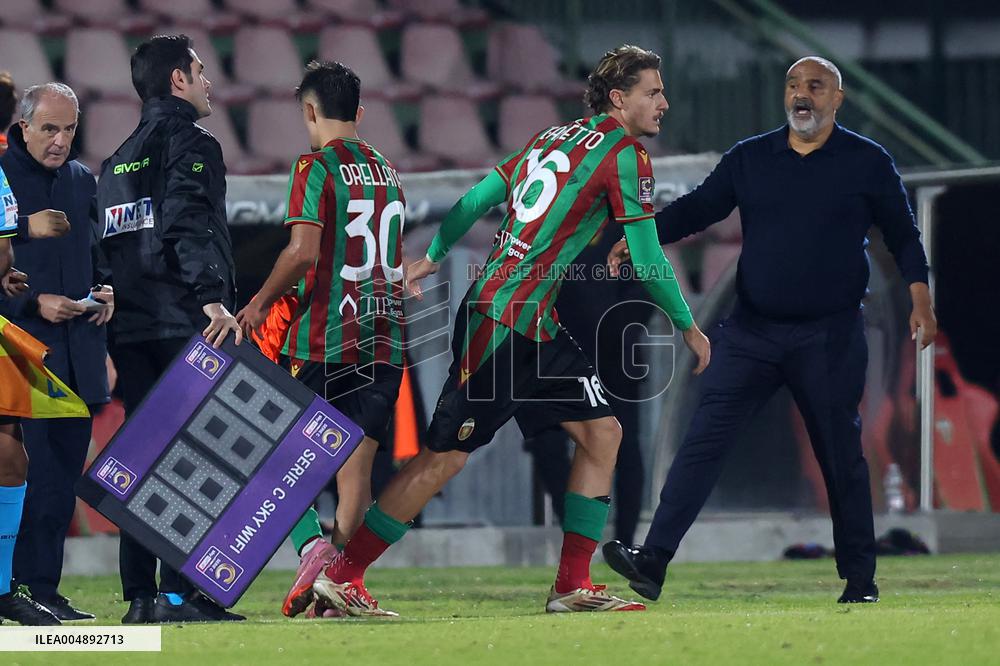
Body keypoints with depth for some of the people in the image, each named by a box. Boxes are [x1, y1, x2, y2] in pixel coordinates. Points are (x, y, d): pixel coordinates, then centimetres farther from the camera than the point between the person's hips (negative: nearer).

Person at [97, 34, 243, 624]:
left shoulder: (119, 160, 22)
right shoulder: (192, 144, -4)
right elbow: (190, 226, -19)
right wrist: (215, 298, -27)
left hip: (132, 329, 8)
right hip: (185, 326, -8)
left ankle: (139, 596, 5)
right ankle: (179, 592, -15)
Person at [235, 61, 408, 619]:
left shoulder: (316, 168, -7)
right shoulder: (388, 172, 14)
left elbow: (303, 252, -18)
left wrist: (261, 302, -3)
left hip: (324, 339, -5)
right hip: (384, 336, 5)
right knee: (358, 461, 4)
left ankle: (313, 546, -14)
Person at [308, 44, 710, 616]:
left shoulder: (554, 139, 14)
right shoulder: (624, 155, -10)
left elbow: (477, 199, 18)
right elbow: (647, 260, -9)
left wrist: (430, 259, 30)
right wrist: (689, 327, 4)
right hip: (505, 321, -10)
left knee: (602, 432, 6)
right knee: (446, 457, -7)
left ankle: (573, 586, 6)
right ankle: (341, 575, -1)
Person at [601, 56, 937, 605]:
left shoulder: (868, 163, 1)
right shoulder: (749, 158, 7)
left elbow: (902, 235, 5)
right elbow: (698, 207, 8)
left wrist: (919, 295, -8)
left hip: (830, 337, -2)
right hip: (752, 331, 2)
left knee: (841, 454, 3)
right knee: (704, 438, -9)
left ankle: (860, 578, 15)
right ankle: (653, 561, -15)